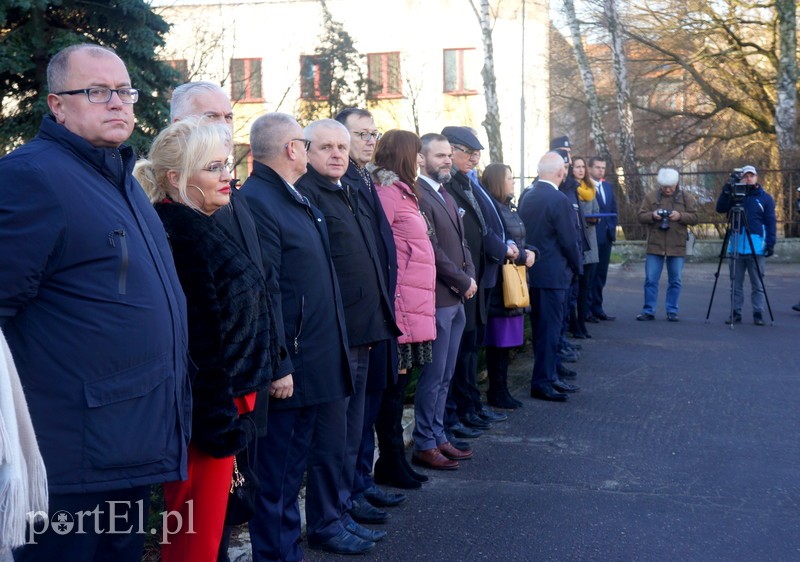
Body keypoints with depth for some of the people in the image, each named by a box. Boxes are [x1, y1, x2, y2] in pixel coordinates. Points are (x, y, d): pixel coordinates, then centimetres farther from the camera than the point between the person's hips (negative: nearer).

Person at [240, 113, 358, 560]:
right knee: (282, 469, 4)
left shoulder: (298, 199, 14)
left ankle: (327, 521, 40)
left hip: (328, 359, 10)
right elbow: (262, 295, -21)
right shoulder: (257, 202, -17)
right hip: (294, 367, -10)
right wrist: (278, 366, -21)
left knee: (330, 451, 22)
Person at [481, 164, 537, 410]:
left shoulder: (509, 207, 16)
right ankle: (497, 392, 7)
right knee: (499, 340, -2)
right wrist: (522, 257, -13)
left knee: (506, 339, 12)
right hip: (499, 284, -9)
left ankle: (500, 389, 20)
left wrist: (531, 252, -2)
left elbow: (520, 241, 18)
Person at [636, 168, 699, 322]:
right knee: (650, 280, 1)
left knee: (675, 281, 5)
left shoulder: (686, 197, 5)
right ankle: (648, 311, 8)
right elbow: (641, 216, 3)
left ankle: (672, 311, 14)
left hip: (677, 247, 0)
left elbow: (694, 217, 1)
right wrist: (652, 216, -17)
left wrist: (680, 216, -17)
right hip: (655, 245, 0)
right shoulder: (651, 196, 5)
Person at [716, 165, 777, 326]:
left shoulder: (765, 198, 5)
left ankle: (758, 314, 5)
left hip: (757, 247, -2)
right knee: (735, 283, 5)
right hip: (736, 246, 2)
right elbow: (720, 208, -1)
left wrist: (770, 243, -8)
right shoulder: (735, 196, 11)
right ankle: (735, 313, 10)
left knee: (757, 284, 1)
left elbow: (771, 222, 2)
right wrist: (727, 191, -13)